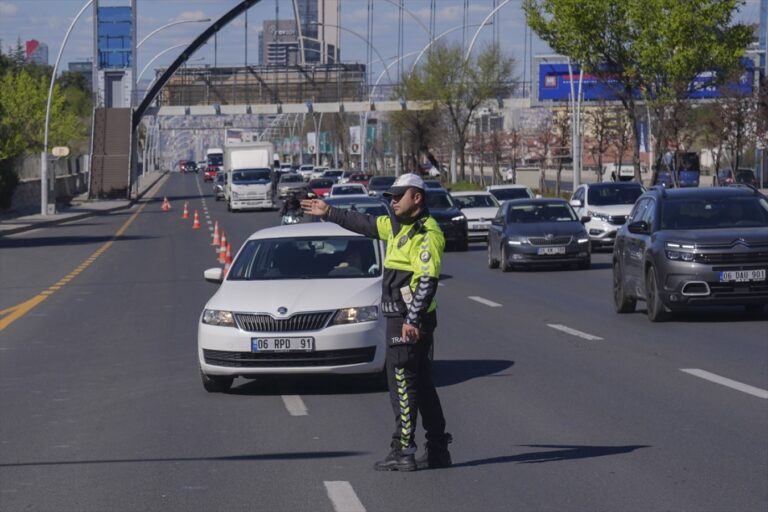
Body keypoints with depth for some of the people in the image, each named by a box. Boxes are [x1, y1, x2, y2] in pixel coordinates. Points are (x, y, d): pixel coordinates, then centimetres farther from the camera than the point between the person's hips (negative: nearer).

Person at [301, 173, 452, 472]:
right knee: (421, 385, 11)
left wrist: (412, 320, -27)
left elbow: (428, 281, -22)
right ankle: (437, 450, 16)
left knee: (403, 385, -7)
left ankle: (403, 452, -6)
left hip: (409, 322, -10)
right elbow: (364, 224, 29)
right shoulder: (397, 226, 15)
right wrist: (329, 213, 34)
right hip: (401, 318, 10)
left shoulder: (427, 234, -15)